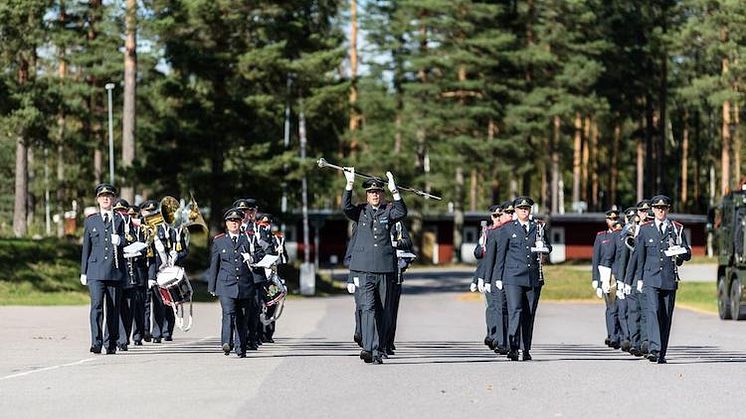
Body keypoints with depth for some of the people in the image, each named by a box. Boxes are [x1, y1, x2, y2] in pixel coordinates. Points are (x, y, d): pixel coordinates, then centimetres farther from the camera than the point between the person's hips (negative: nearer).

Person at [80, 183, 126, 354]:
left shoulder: (119, 219, 10)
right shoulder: (90, 221, 12)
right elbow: (86, 247, 15)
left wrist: (119, 241, -13)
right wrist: (83, 272, 12)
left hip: (115, 269, 0)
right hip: (96, 270, 0)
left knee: (113, 308, 3)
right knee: (96, 305, -13)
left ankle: (110, 344, 11)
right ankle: (96, 342, -20)